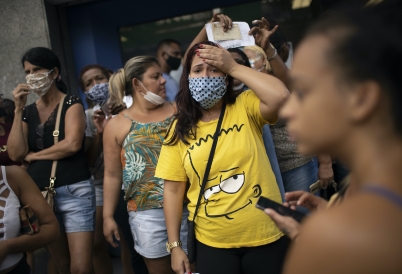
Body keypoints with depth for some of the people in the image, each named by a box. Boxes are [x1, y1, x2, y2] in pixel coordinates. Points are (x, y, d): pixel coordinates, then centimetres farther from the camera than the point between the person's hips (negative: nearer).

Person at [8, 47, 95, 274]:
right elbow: (15, 154, -1)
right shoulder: (29, 111, 11)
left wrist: (33, 156, -5)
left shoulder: (71, 103, -1)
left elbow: (72, 144, -17)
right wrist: (19, 110, -4)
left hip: (74, 191, -5)